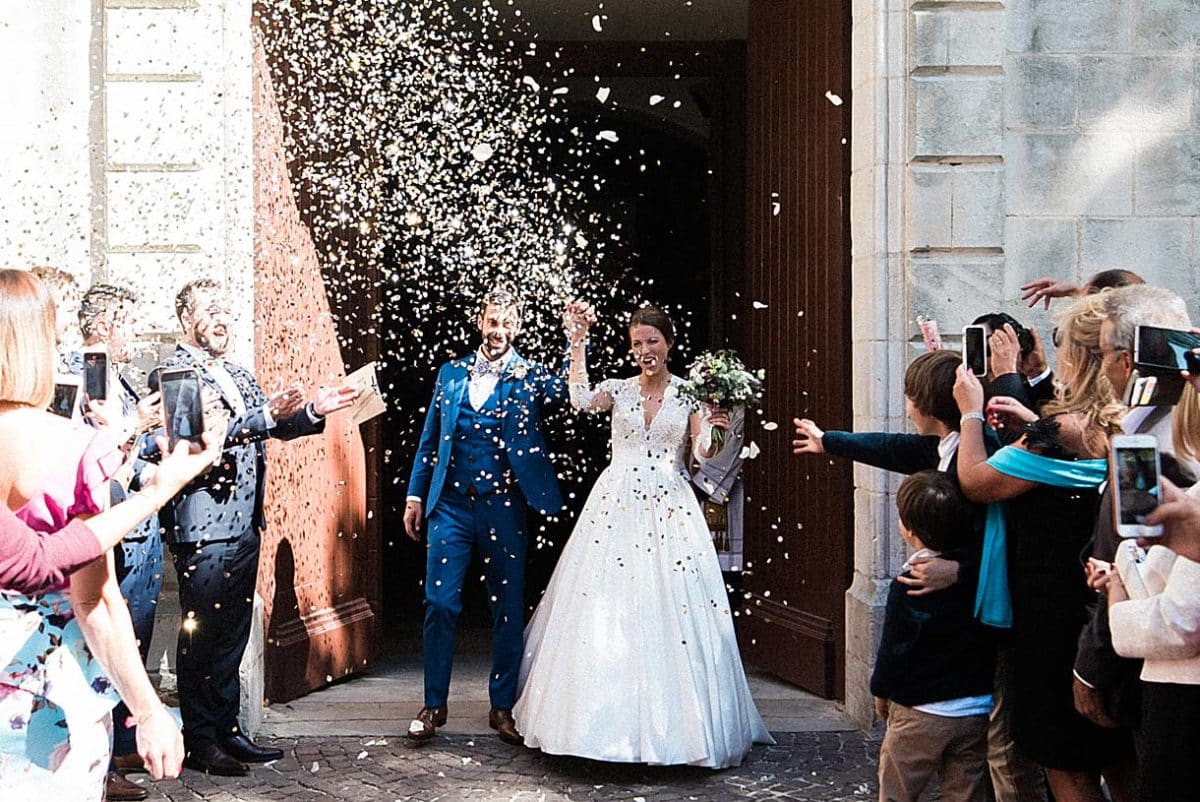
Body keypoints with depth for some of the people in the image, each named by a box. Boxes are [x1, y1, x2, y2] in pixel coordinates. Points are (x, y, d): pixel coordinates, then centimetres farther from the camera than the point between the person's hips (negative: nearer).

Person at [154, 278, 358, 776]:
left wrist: (313, 411, 4)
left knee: (232, 636, 14)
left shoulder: (238, 375, 18)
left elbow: (273, 427, 21)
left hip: (244, 525, 8)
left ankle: (227, 731, 24)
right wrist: (264, 415, -28)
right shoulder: (171, 374, -8)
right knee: (201, 636, 0)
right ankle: (199, 742, 9)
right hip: (203, 527, -8)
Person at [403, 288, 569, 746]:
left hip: (503, 508, -1)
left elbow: (569, 391, -20)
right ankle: (434, 705, 13)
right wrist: (416, 494, 9)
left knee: (508, 609, 6)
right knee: (440, 604, 0)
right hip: (450, 504, 2)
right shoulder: (450, 373, 10)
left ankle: (503, 707, 19)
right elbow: (429, 439, 13)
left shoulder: (531, 377, 2)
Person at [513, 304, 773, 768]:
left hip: (671, 512, -1)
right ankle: (610, 722, 8)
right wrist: (577, 344, -16)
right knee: (607, 609, -2)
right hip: (616, 507, 1)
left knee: (673, 614, -4)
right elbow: (581, 400, -13)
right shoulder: (618, 390, 8)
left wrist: (711, 427, -23)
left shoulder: (688, 394, 7)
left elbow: (704, 451, -3)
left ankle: (674, 725, 5)